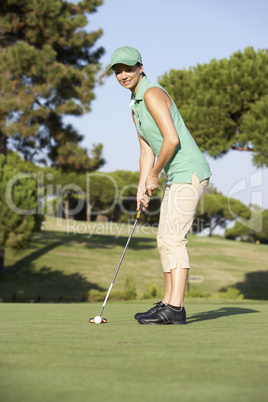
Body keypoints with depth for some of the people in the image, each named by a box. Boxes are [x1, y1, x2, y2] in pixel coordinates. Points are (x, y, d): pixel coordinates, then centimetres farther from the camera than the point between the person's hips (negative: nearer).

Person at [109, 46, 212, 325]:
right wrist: (142, 187, 9)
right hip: (176, 177, 10)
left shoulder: (152, 94, -13)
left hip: (189, 173, -10)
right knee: (165, 240, 11)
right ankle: (168, 303, 16)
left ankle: (175, 308, -16)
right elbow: (147, 150, 19)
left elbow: (172, 139, -22)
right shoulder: (135, 105, 18)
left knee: (173, 237, -15)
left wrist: (154, 175, -10)